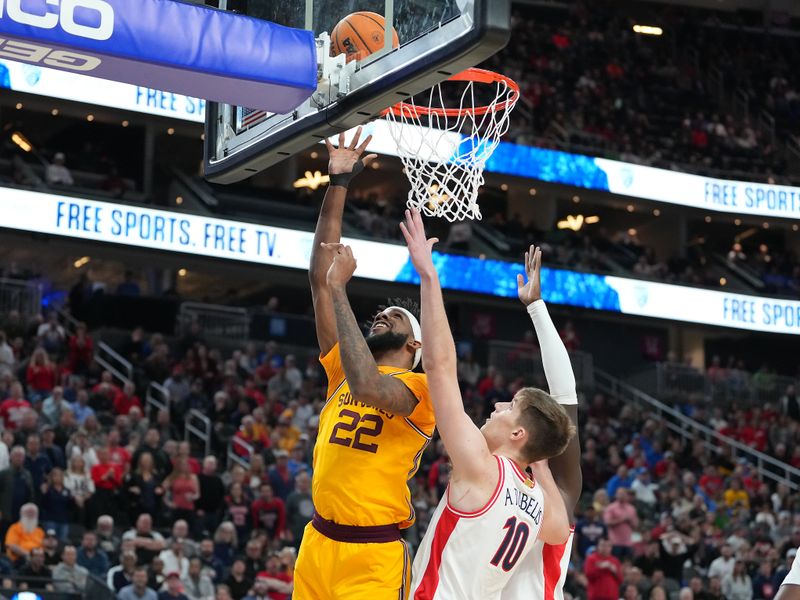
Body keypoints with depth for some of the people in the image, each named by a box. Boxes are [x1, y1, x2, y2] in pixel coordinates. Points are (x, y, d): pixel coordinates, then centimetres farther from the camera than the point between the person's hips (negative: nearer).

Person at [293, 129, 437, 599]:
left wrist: (340, 291, -20)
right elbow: (319, 278, 9)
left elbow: (368, 389, -28)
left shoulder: (420, 388, -4)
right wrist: (339, 185, 4)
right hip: (318, 543, 6)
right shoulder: (342, 371, 13)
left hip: (373, 556, -6)